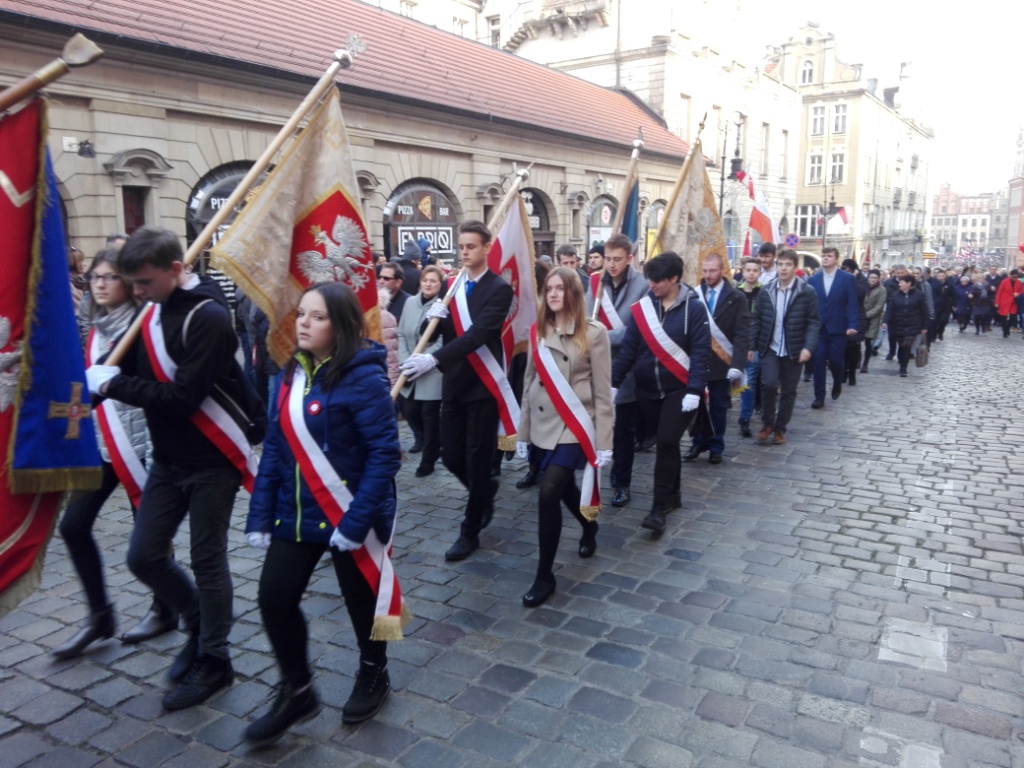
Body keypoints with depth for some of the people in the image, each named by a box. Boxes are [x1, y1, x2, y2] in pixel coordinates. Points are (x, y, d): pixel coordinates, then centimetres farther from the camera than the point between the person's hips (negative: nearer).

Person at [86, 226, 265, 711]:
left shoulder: (209, 318, -20)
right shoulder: (155, 311, 6)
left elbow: (183, 396, -26)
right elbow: (133, 370, 8)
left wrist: (113, 385, -17)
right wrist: (98, 378, -10)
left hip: (211, 460, -7)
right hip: (168, 458, 8)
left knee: (207, 561, 3)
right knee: (144, 555, 10)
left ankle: (214, 662, 21)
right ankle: (199, 623, 34)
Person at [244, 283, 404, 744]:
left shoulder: (363, 376, -18)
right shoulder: (290, 374, 3)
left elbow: (385, 452, -21)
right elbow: (274, 448, 6)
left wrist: (357, 520, -24)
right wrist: (260, 514, 2)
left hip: (348, 514, -6)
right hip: (296, 513, 6)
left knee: (361, 599, 13)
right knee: (274, 598, 5)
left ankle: (373, 676, 41)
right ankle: (295, 692, 28)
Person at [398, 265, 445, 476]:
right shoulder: (410, 303, 7)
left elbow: (443, 341, -16)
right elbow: (401, 334, 9)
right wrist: (405, 361, -5)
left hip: (433, 373, -6)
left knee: (430, 416, 2)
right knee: (410, 411, 9)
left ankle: (428, 460, 17)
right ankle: (434, 444, 35)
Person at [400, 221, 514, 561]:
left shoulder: (499, 289, -9)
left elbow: (478, 333, -23)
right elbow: (433, 333, 8)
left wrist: (434, 359, -33)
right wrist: (432, 319, -16)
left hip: (483, 386, -5)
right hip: (453, 385, 6)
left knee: (477, 460, 2)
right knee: (451, 457, 10)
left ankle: (469, 533, 16)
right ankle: (487, 489, 40)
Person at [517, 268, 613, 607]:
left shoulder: (594, 333, -7)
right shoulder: (537, 331, 6)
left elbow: (603, 391, -7)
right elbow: (529, 382, 10)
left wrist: (603, 442, -8)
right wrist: (522, 432, 11)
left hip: (574, 427, -5)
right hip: (543, 426, 5)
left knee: (549, 494, -15)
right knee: (563, 489, 18)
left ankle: (545, 575, 1)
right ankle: (589, 527, 51)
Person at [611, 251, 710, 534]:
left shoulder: (694, 308, -8)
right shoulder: (642, 307, 1)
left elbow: (700, 352, -11)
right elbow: (628, 349, 1)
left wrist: (694, 391, -19)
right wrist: (613, 382, -6)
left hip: (679, 389, -4)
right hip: (648, 390, 4)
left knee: (667, 442, -11)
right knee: (665, 443, 14)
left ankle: (660, 506, -3)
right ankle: (673, 495, 30)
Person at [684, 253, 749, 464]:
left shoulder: (736, 298, -1)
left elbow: (742, 335, -6)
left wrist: (737, 365, -15)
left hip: (721, 363, -1)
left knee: (718, 408, 9)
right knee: (695, 405, 6)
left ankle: (716, 447, 22)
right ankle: (699, 442, 23)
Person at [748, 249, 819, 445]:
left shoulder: (807, 292, -4)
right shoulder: (766, 291, 2)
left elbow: (814, 322, -4)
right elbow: (757, 320, 6)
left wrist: (808, 346, -15)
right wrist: (751, 345, 1)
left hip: (794, 351, 0)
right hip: (770, 348, 1)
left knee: (788, 391, 6)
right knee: (769, 384, -15)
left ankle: (780, 428, 22)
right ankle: (767, 423, 6)